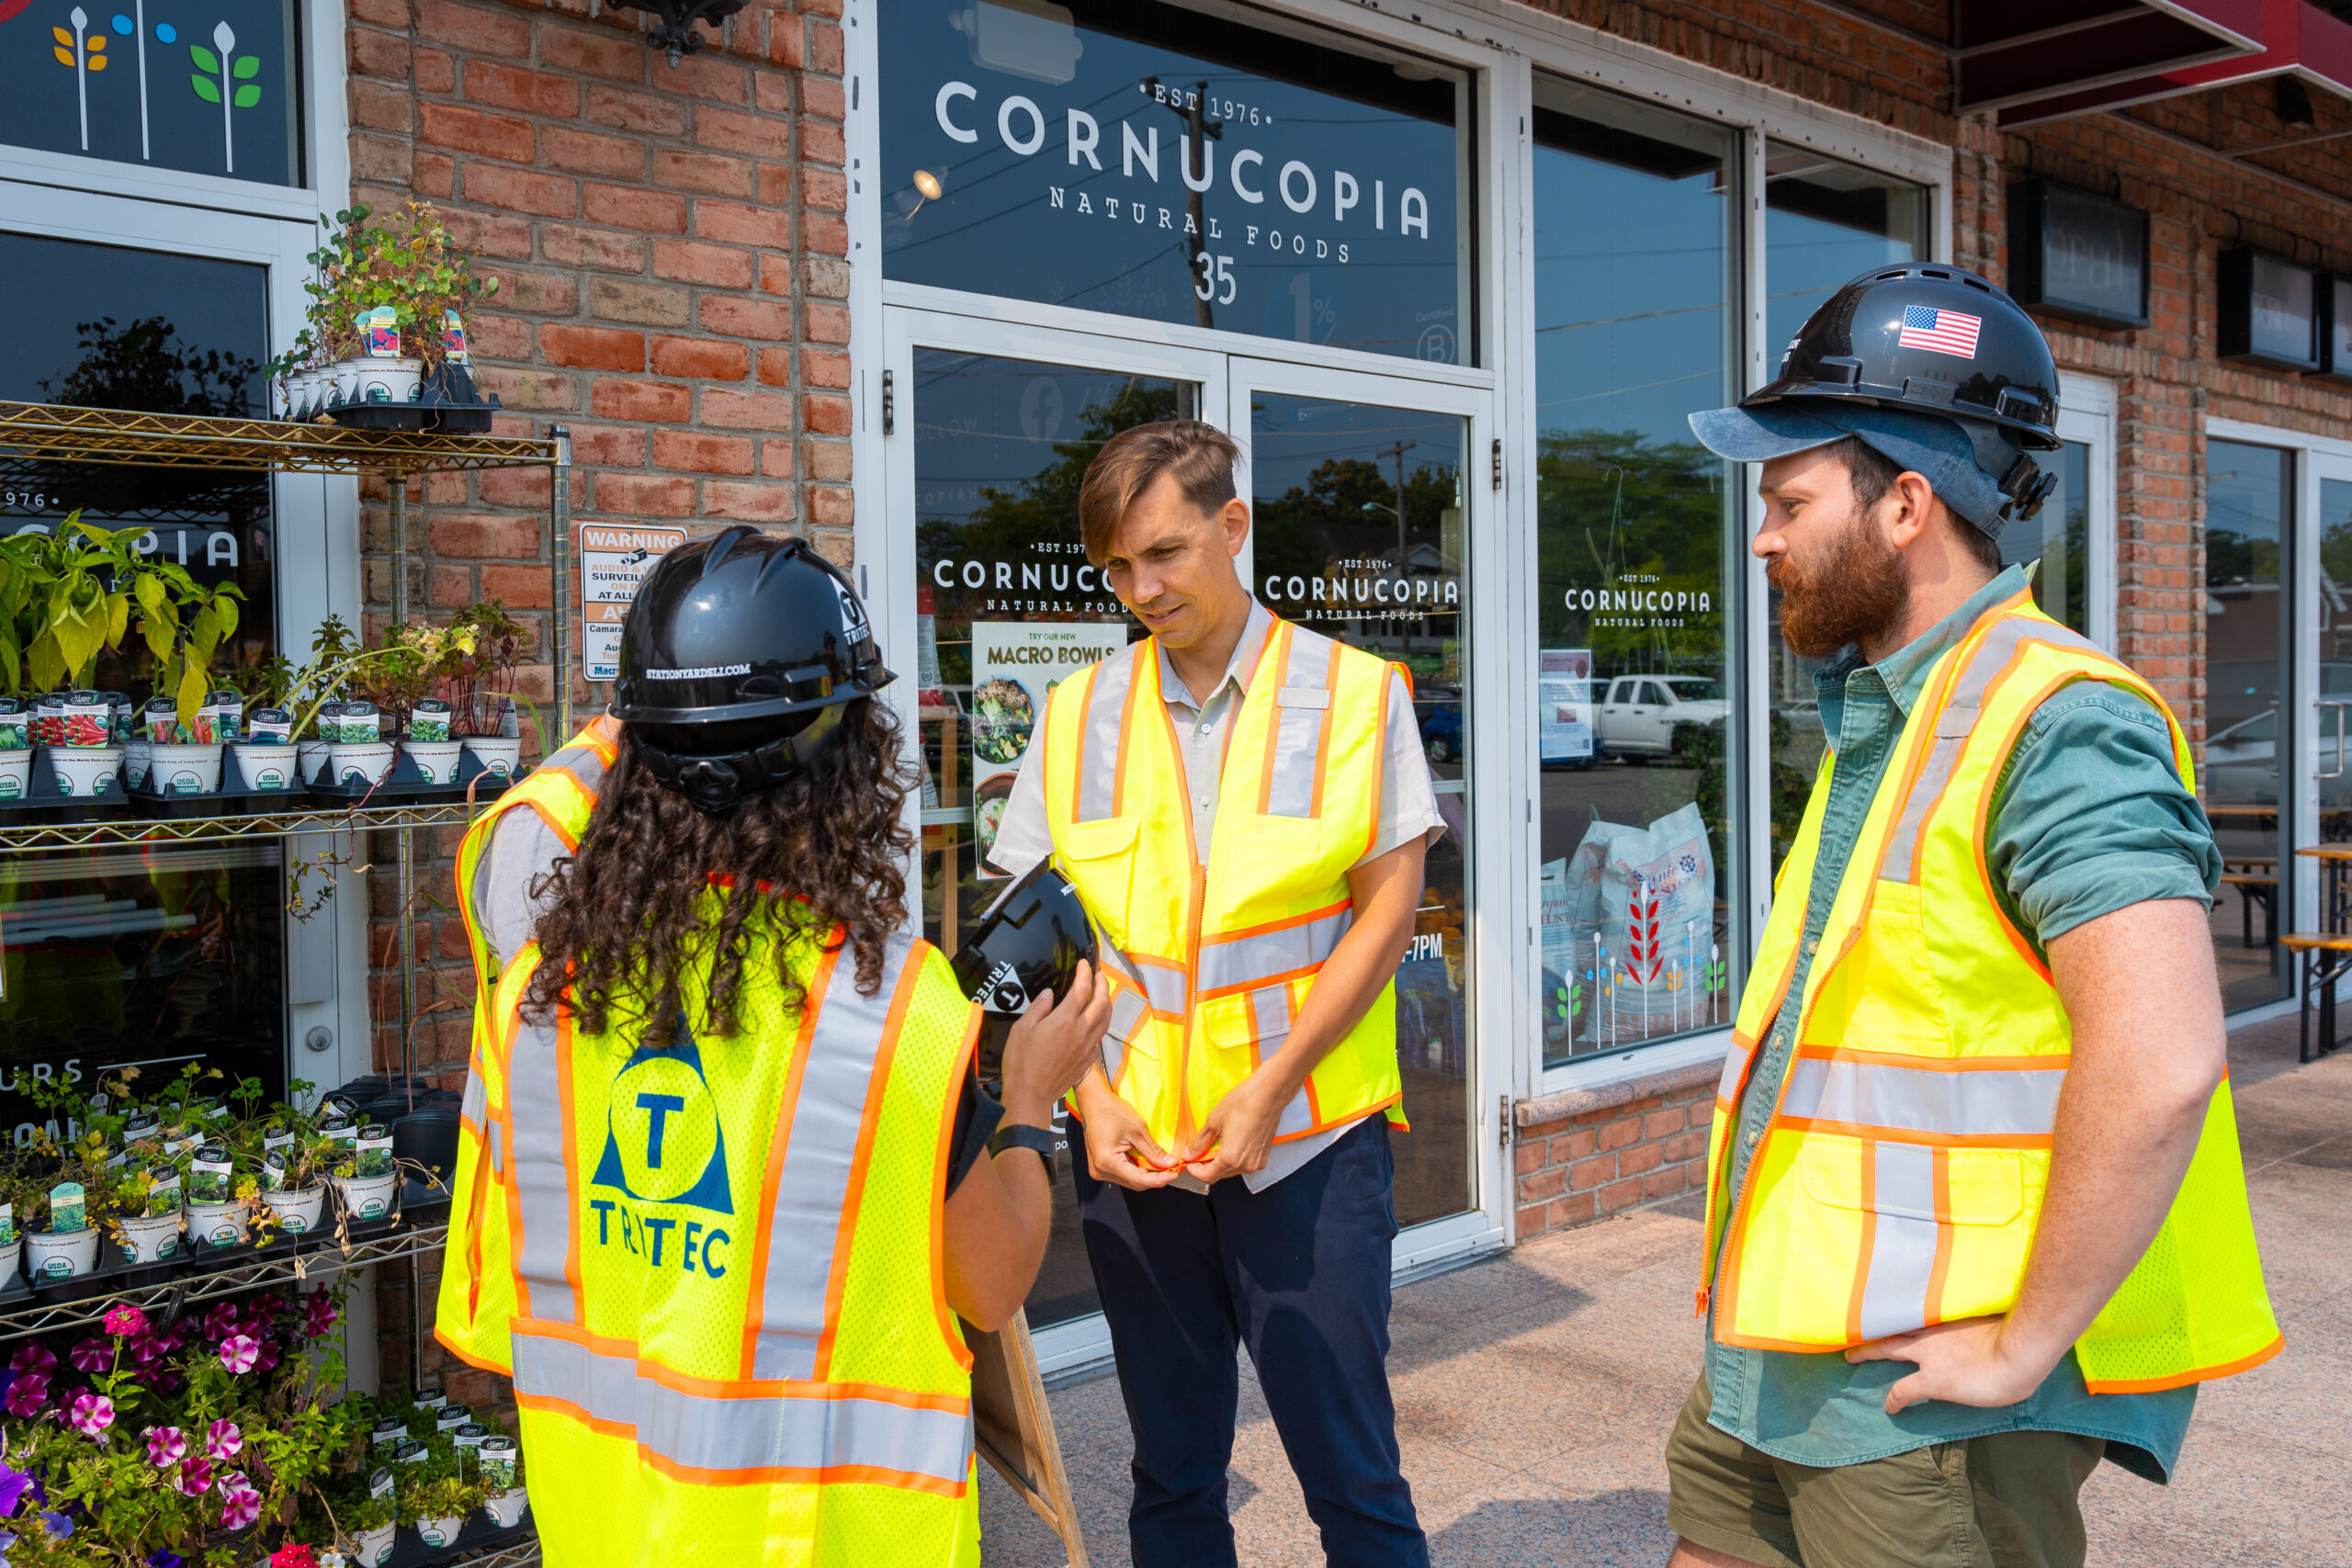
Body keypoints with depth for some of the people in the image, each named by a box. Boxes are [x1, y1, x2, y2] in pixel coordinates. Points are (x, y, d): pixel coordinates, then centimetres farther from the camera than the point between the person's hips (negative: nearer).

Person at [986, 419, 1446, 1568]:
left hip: (1309, 1138, -2)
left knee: (1351, 1472, 3)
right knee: (1171, 1472, 15)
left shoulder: (1356, 694, -2)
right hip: (1133, 1145, 3)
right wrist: (1089, 1097, -8)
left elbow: (1386, 911, -5)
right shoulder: (1078, 715, 6)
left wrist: (1268, 1087, -14)